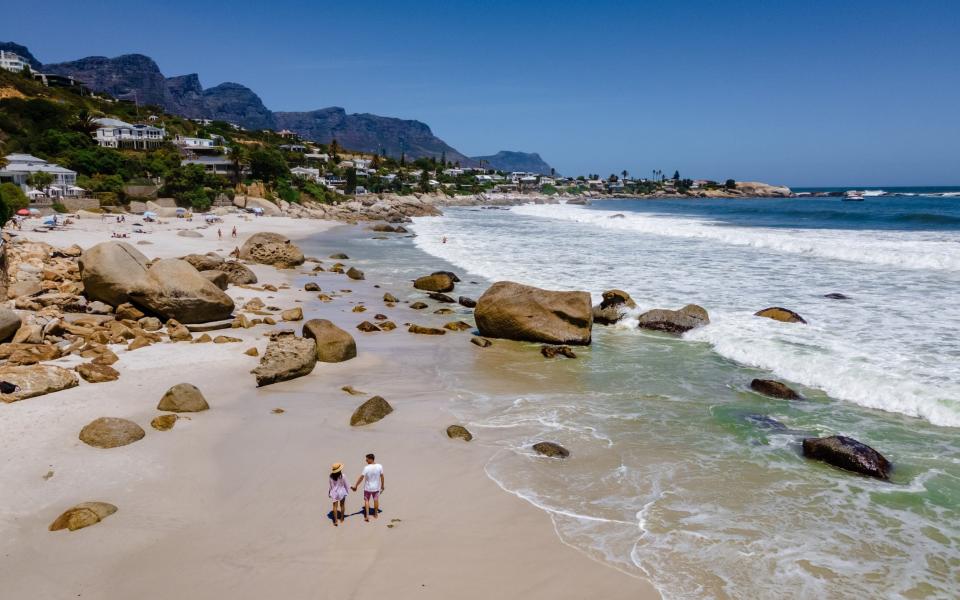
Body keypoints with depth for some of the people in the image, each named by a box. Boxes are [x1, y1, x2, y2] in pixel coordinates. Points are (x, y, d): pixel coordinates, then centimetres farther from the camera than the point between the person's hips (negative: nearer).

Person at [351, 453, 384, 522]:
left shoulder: (366, 468, -23)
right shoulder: (379, 466, -15)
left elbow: (361, 477, -19)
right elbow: (382, 476, -5)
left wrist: (355, 486, -9)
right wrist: (383, 485, 9)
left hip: (367, 488, -2)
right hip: (376, 487, 2)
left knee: (366, 501, 16)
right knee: (376, 500, 20)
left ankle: (367, 516, 12)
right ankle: (375, 514, 35)